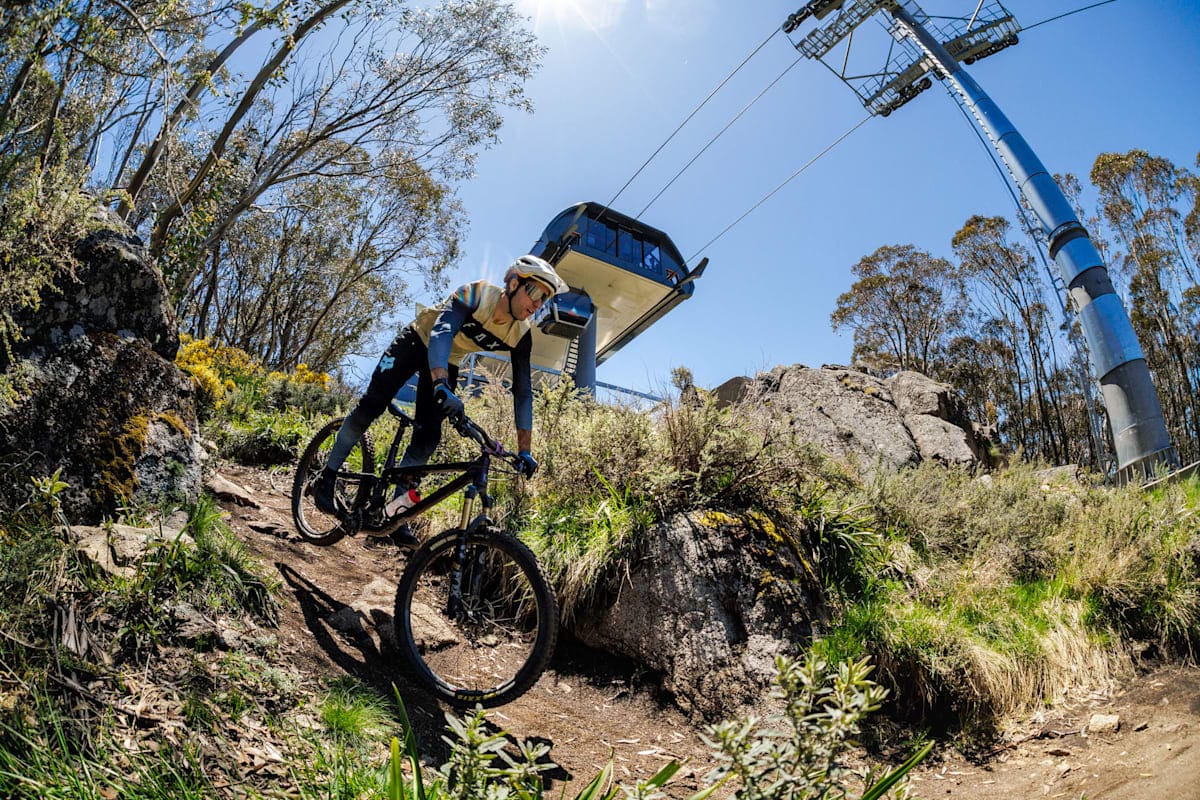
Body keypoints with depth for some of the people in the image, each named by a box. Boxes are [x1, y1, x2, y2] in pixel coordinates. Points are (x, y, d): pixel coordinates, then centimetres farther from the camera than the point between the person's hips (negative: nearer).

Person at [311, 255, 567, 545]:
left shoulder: (521, 336, -20)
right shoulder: (476, 294, -32)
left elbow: (522, 391, -17)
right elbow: (441, 334, -46)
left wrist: (525, 450, -22)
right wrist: (442, 385, -63)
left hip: (448, 362, 4)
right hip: (418, 341, -4)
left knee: (428, 438, -6)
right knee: (372, 405, -14)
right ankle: (326, 479, 3)